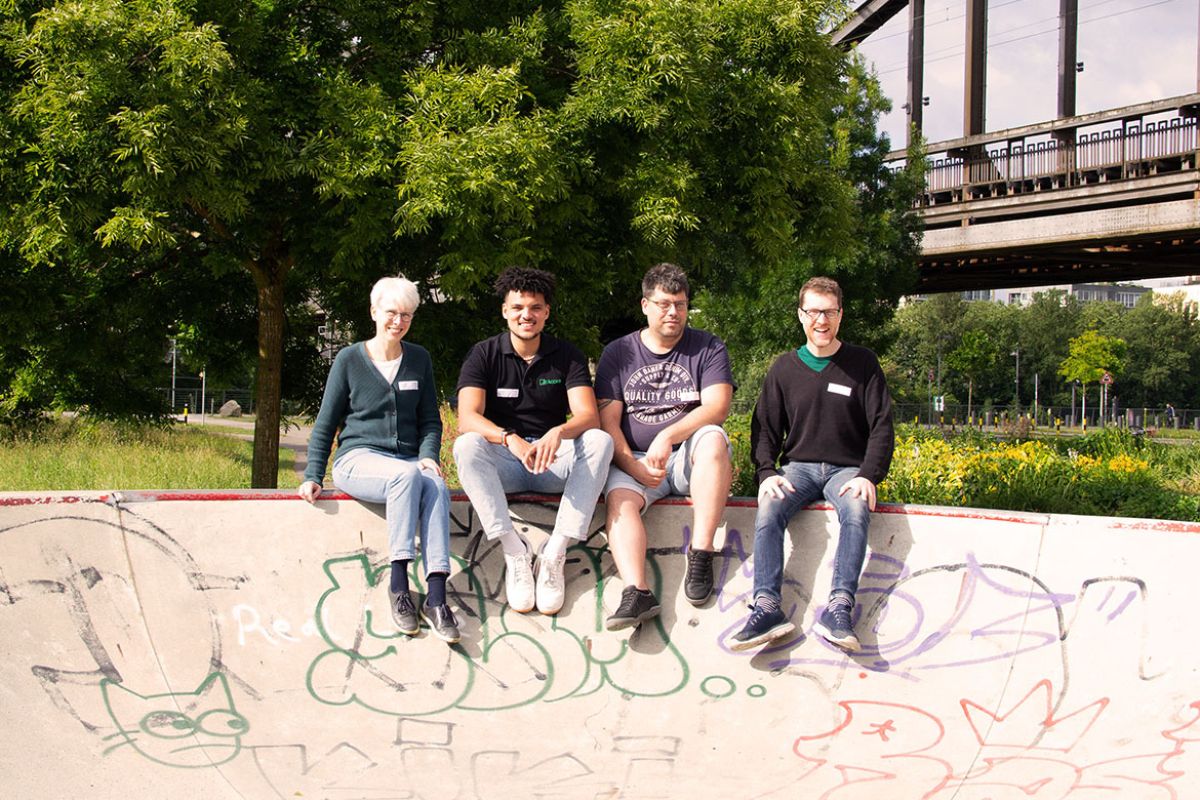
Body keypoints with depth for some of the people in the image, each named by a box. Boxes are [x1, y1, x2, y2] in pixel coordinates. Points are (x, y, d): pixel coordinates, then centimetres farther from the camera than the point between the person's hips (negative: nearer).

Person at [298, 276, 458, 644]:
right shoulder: (350, 359, 5)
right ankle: (398, 583, -36)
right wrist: (312, 476, -1)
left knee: (436, 486, -34)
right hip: (359, 458, -2)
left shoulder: (419, 359, 13)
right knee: (406, 475, -37)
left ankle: (436, 597, -43)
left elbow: (430, 419, 16)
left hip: (408, 460, 3)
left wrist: (428, 455, -4)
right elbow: (325, 424, 9)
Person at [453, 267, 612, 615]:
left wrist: (558, 433, -35)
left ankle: (555, 553, -31)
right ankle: (515, 552, -32)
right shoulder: (484, 355, 0)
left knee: (600, 441, -28)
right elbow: (467, 419, -15)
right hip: (502, 463, -1)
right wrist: (512, 440, -36)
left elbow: (589, 416, -10)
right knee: (467, 446, -32)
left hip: (554, 462, 1)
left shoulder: (567, 355, 4)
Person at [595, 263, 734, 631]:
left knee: (712, 438, -33)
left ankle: (700, 554, -32)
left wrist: (667, 437, -24)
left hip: (689, 460, -1)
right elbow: (608, 422, 2)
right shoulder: (618, 354, 10)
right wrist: (633, 467, -15)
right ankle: (637, 591, -47)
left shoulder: (708, 348, 6)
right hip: (634, 461, 1)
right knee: (620, 499, -30)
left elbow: (717, 406, -10)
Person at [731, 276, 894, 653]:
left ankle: (838, 608, -43)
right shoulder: (783, 369, 10)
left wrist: (868, 476, -14)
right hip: (798, 467, 2)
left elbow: (881, 427, 2)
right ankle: (767, 607, -39)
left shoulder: (863, 364, 5)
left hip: (847, 469, -1)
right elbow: (764, 428, 10)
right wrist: (767, 472, -9)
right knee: (768, 509, -31)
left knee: (857, 510, -36)